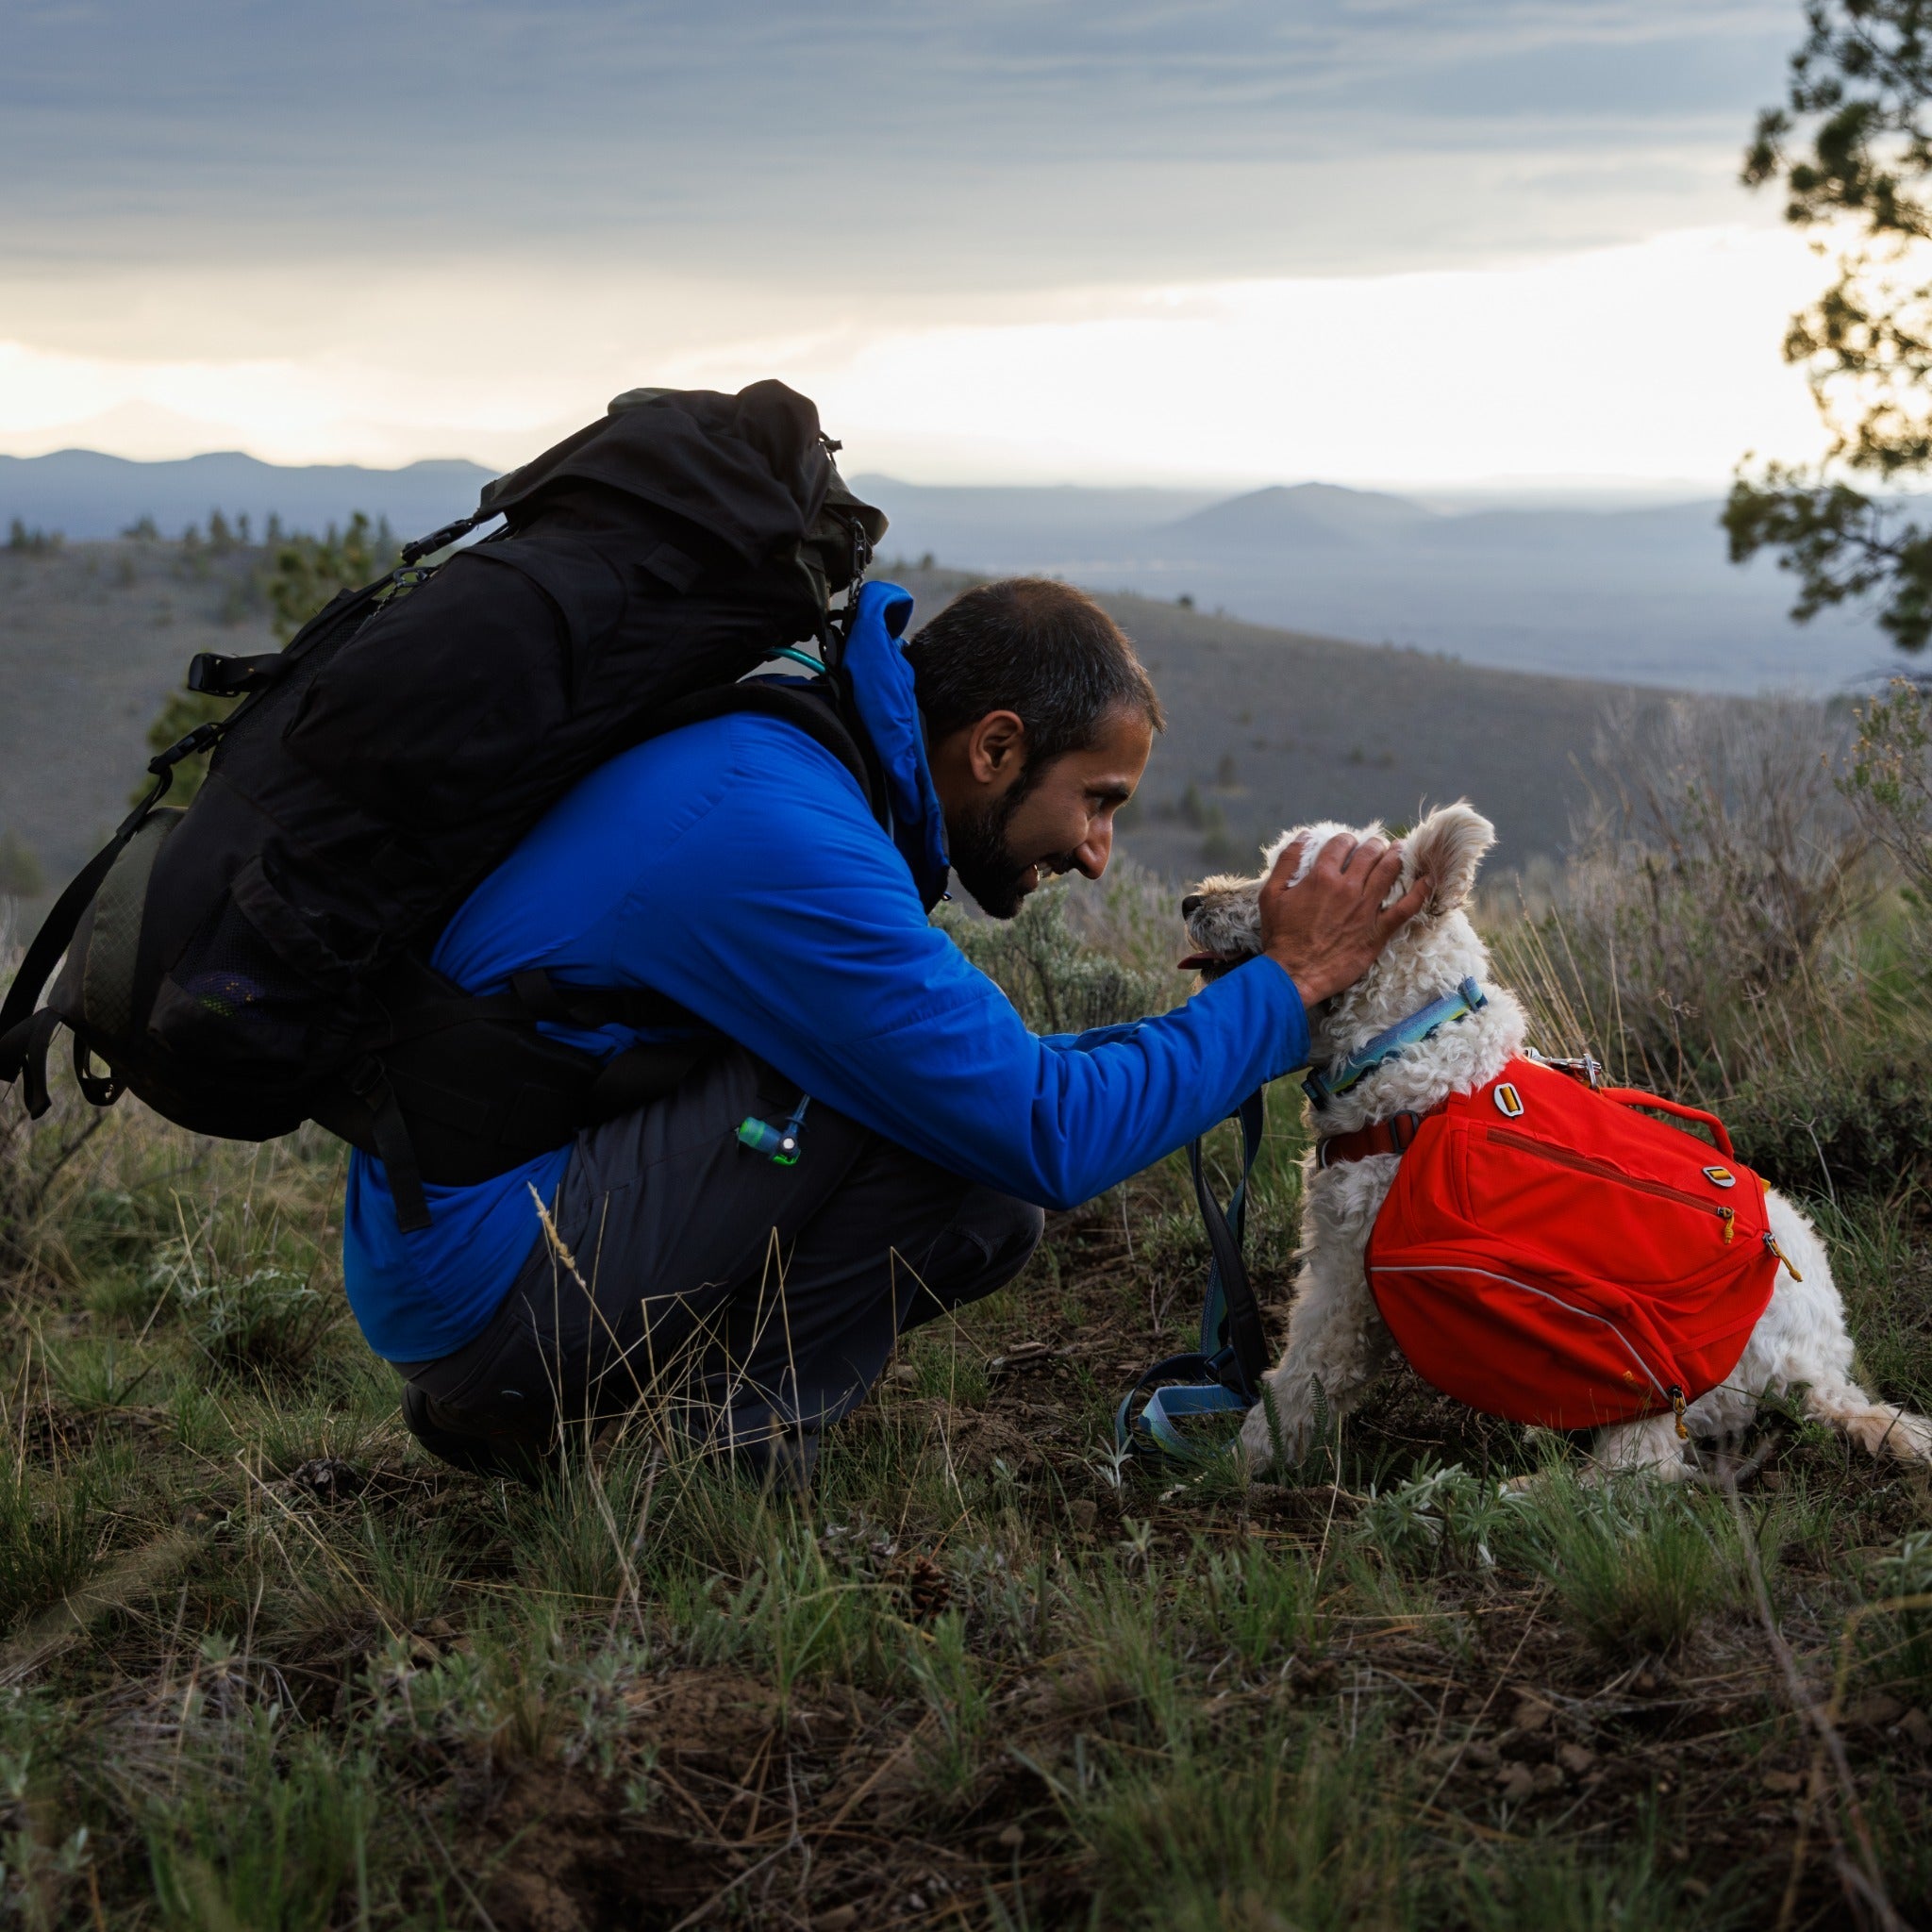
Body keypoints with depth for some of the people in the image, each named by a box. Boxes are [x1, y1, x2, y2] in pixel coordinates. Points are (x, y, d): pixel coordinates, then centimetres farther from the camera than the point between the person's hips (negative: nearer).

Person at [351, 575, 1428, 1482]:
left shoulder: (798, 772, 10)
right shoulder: (780, 834, -23)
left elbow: (1011, 1077, 19)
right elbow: (1049, 1135, -20)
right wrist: (1289, 984, -10)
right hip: (477, 1272, -10)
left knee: (988, 1210, 7)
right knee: (947, 1093, -18)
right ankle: (739, 1439, -6)